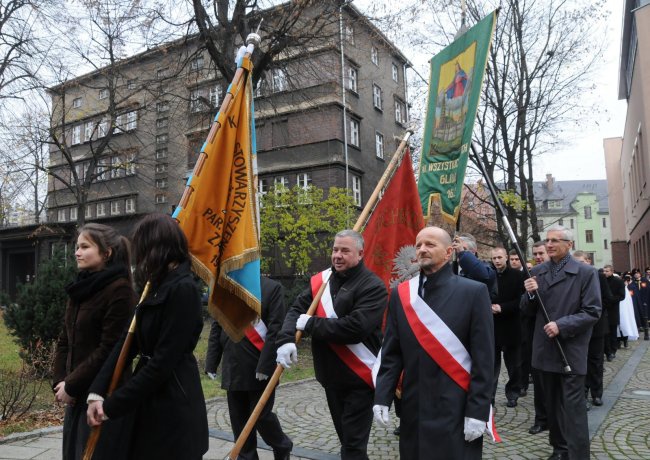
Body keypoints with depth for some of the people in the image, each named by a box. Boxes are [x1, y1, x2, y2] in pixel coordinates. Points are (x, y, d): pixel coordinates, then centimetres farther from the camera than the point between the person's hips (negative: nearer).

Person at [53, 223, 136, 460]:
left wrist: (71, 386, -12)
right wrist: (60, 381, 1)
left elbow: (110, 350, -18)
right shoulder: (80, 288, 9)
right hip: (76, 396, 8)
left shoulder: (119, 290, -16)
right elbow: (65, 340, 12)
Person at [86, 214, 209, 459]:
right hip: (151, 403, 8)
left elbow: (163, 361, -21)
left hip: (174, 407, -8)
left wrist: (111, 405, -13)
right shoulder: (159, 287, 9)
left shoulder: (183, 289, -20)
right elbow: (129, 341, 5)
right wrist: (97, 391, -5)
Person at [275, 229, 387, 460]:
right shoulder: (321, 280, 5)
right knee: (345, 436, 24)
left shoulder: (373, 286, -15)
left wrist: (309, 324, -20)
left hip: (359, 378, -6)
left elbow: (355, 328, -27)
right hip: (331, 375, 7)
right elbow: (297, 310, -1)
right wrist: (286, 339, -21)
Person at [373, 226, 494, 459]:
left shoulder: (473, 292, -6)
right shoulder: (400, 294, 4)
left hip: (456, 410, -3)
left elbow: (483, 358, -7)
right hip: (413, 409, 3)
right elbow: (391, 353, 5)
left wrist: (478, 411, -10)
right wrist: (382, 398, -1)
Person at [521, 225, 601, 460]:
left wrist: (562, 325, -20)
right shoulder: (537, 271, 7)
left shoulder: (586, 272, -6)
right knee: (552, 404, 15)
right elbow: (527, 309, 9)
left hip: (571, 351, -5)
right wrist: (530, 293, -12)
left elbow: (592, 312, -10)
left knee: (573, 407, -1)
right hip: (545, 349, 5)